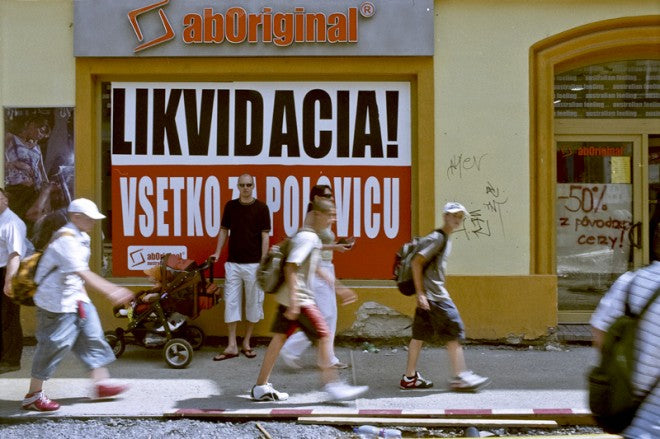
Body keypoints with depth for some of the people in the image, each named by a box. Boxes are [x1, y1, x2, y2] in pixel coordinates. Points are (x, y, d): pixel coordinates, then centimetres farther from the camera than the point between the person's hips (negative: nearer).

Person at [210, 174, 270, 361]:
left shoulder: (261, 208, -3)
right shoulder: (230, 206, 6)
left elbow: (265, 236, -4)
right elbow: (224, 230, 12)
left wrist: (263, 262, -9)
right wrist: (217, 252, 0)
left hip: (253, 263, -2)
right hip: (233, 262, 2)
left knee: (253, 303, 5)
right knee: (231, 302, 1)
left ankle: (246, 343, 19)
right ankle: (231, 346, 6)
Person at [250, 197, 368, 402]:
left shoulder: (311, 236, 16)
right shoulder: (307, 237, -15)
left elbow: (314, 267, 28)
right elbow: (290, 267, -23)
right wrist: (293, 302, -27)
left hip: (288, 299, 10)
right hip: (299, 299, -10)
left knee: (279, 338, 11)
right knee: (325, 336, -5)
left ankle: (261, 387, 16)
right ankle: (332, 385, 0)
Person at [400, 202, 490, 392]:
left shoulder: (446, 239, 17)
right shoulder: (438, 238, -12)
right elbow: (417, 262, -19)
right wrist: (420, 293, -20)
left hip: (436, 293, 10)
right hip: (433, 295, -10)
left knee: (420, 335, 11)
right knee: (454, 333, -6)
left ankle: (410, 377, 17)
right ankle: (460, 377, -2)